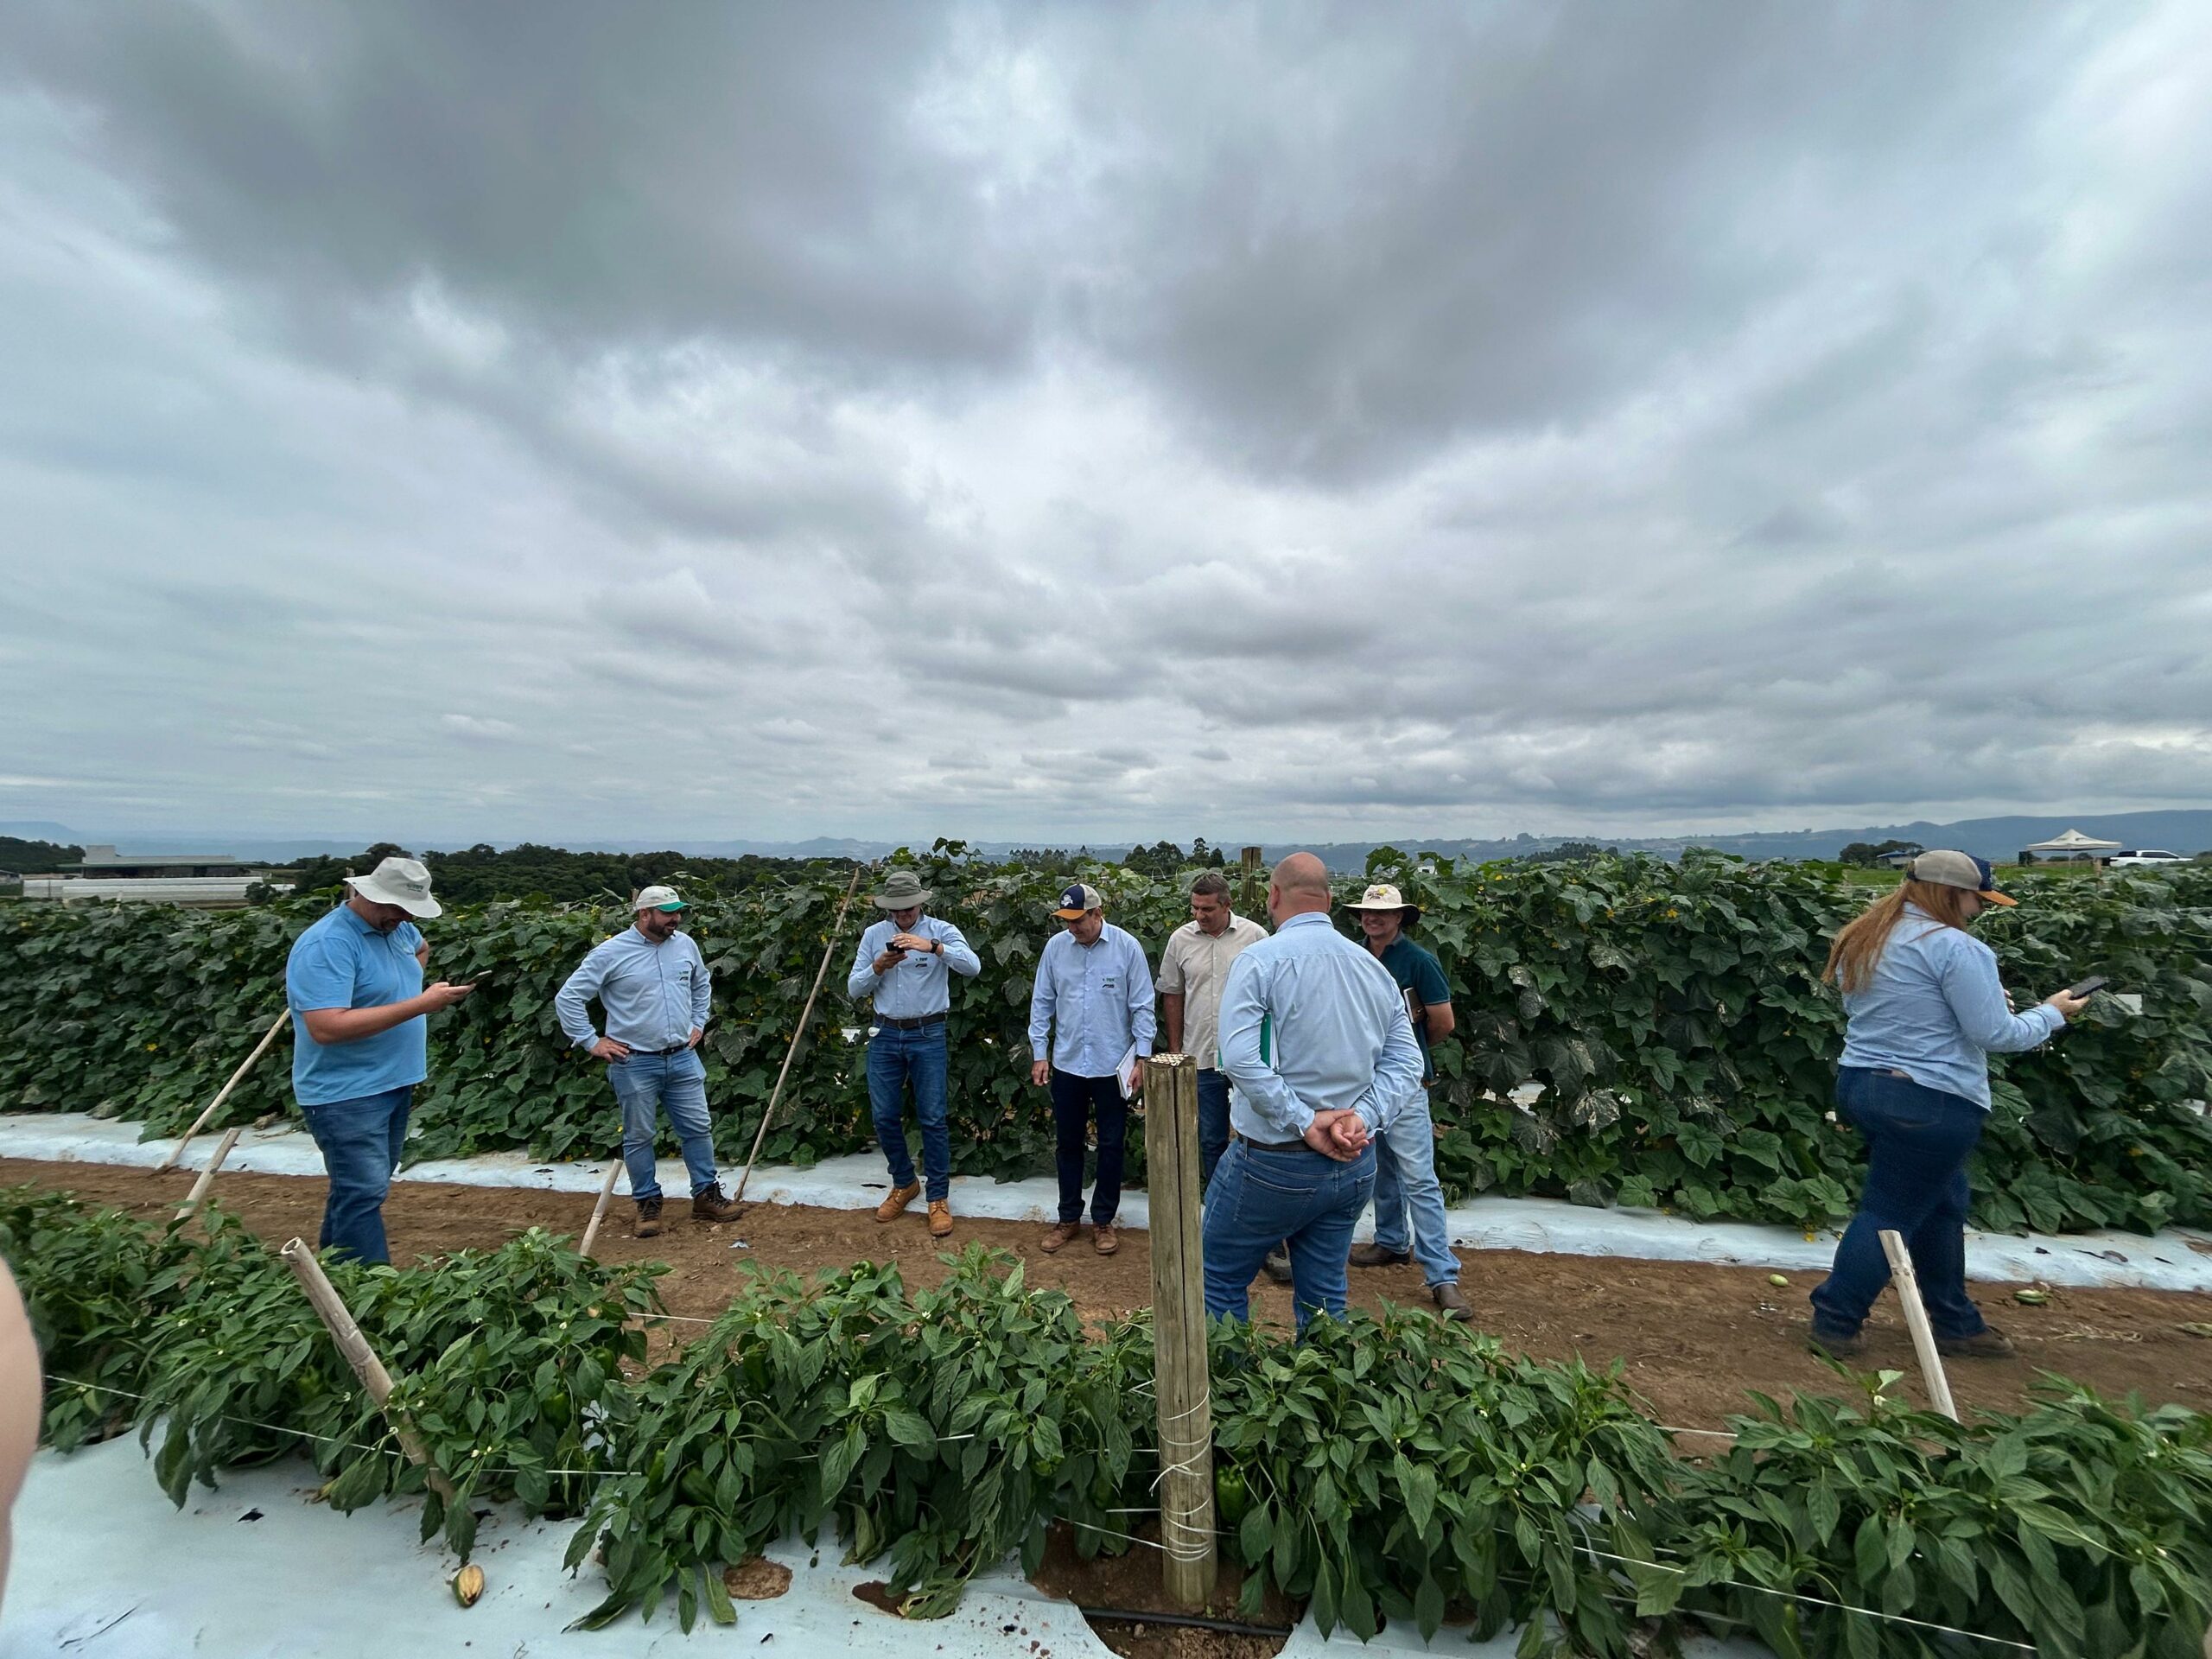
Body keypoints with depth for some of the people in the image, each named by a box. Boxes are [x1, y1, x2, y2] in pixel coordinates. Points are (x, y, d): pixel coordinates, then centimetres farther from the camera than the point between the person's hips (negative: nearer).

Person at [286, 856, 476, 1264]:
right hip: (346, 1094, -8)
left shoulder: (398, 928, 4)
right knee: (364, 1193, -6)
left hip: (394, 1083, 8)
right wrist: (421, 1004, -31)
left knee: (362, 1186, 20)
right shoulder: (326, 945, -22)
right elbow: (326, 1028, -30)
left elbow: (421, 949, 30)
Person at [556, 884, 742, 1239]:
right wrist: (592, 1041, -8)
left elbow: (702, 985, 20)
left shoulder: (685, 944, 2)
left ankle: (706, 1196, 21)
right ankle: (648, 1203, 26)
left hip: (683, 1058, 4)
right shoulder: (611, 952, -11)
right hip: (635, 1063, -4)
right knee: (639, 1137, 10)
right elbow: (567, 998, -7)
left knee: (699, 1128, 8)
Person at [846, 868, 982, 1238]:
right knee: (884, 1117, 11)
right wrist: (878, 967, -17)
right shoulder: (873, 934, 2)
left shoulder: (941, 931, -8)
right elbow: (854, 988, 2)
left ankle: (939, 1198, 17)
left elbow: (973, 967, -24)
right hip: (885, 1035, 4)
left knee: (932, 1119, 2)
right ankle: (904, 1184, 34)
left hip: (927, 1036, -3)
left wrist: (932, 946, -35)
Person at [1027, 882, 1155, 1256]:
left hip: (1112, 1066, -2)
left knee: (1111, 1145, 10)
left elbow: (1142, 1007, -6)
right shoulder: (1055, 947, -3)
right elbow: (1042, 1003, 4)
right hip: (1067, 1064, 2)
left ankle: (1103, 1221, 28)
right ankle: (1069, 1218, 32)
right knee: (1068, 1142, 15)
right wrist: (1038, 1053, 3)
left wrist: (1142, 1057, -8)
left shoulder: (1127, 947, -10)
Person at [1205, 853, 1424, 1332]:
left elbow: (1240, 1059, -25)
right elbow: (1406, 1063, 2)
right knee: (1325, 1297, 20)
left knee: (1220, 1280, 14)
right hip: (1356, 1166, 6)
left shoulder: (1259, 961, -14)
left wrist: (1304, 1123, -19)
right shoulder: (1375, 969, 4)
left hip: (1273, 1163, -5)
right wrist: (1361, 1116, -9)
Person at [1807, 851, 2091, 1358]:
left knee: (1941, 1205, 23)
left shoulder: (1862, 939, 10)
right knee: (1891, 1213, 3)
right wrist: (2051, 1013, 6)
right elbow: (1996, 1035, -12)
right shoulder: (1954, 947, -16)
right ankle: (1835, 1323, 11)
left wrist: (1984, 1001, 20)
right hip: (1928, 1104, -8)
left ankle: (1956, 1325, 35)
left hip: (1860, 1085, 8)